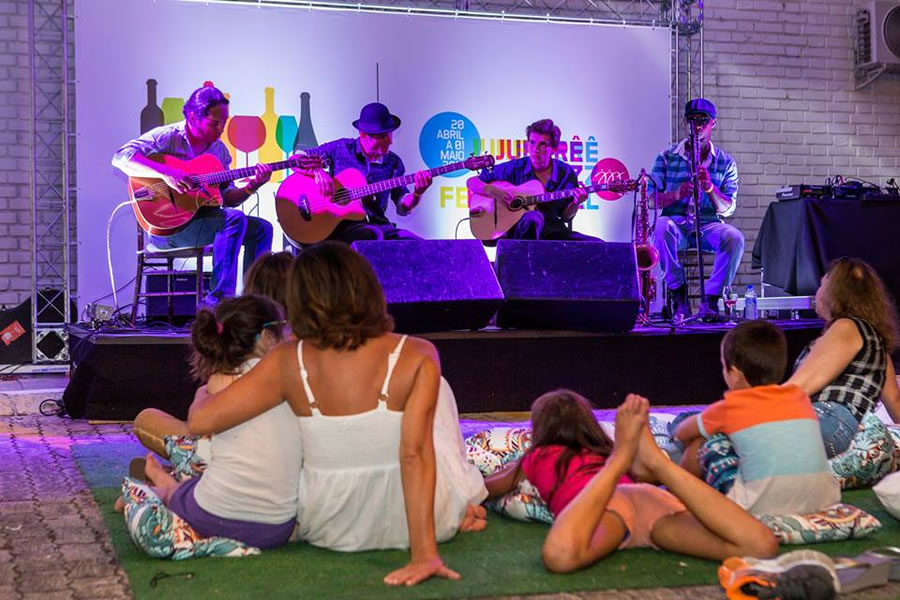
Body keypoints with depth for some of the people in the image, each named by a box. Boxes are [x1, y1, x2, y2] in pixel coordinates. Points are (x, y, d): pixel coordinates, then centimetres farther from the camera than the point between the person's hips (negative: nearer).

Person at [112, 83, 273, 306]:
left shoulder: (219, 149, 11)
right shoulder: (167, 137, -9)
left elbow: (228, 198, 12)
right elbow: (121, 158, -22)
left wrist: (252, 187, -7)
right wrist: (166, 173, -33)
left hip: (201, 217, 8)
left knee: (261, 228, -2)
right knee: (234, 219, -26)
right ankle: (218, 299, -26)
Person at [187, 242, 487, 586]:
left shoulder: (289, 363, -14)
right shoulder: (416, 358, -19)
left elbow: (200, 421, -15)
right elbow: (414, 455, -25)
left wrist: (203, 397, 8)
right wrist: (423, 553, -24)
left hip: (329, 530, 1)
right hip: (416, 522, -1)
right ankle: (460, 510, 37)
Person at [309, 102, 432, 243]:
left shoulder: (394, 163, 12)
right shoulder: (341, 148, 3)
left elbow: (403, 207, 13)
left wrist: (417, 193, -8)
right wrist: (318, 172, -14)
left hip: (375, 224, 4)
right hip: (340, 224, -4)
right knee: (374, 236, -37)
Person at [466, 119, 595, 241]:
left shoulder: (566, 174, 3)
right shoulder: (514, 168, -1)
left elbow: (566, 217, 7)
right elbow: (471, 182, 2)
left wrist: (576, 203, -15)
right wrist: (494, 191, -17)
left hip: (553, 233, 3)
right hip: (518, 232, -3)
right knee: (533, 218, -39)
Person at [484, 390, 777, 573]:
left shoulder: (538, 457, 33)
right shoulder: (604, 453, 43)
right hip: (652, 497, 4)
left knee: (561, 556, -37)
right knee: (760, 546, -14)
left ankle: (619, 458, -31)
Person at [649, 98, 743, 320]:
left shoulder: (726, 163, 8)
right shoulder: (667, 158, 7)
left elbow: (728, 209, -1)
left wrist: (710, 188, -21)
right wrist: (676, 194, -20)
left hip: (709, 225, 1)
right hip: (676, 224, -1)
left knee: (734, 238, -32)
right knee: (661, 226, -37)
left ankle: (711, 298, -18)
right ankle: (679, 295, -24)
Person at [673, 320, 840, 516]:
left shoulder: (731, 406, 5)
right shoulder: (800, 397, 16)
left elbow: (681, 433, 22)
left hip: (765, 506, -4)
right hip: (822, 498, 5)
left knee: (701, 443, 12)